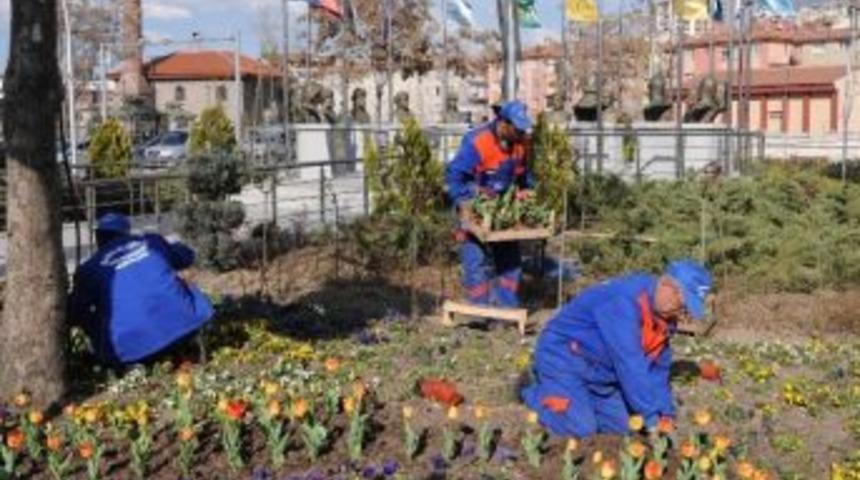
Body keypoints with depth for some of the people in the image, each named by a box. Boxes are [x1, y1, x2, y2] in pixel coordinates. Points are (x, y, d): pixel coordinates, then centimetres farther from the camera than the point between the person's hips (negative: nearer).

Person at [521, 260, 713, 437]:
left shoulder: (664, 313, -3)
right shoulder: (623, 301, -32)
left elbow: (658, 365, 6)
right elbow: (630, 365, -33)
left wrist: (665, 412, -1)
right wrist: (652, 417, -29)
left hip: (599, 370, 9)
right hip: (563, 357, -9)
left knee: (618, 426, 3)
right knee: (581, 429, -18)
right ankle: (539, 393, 8)